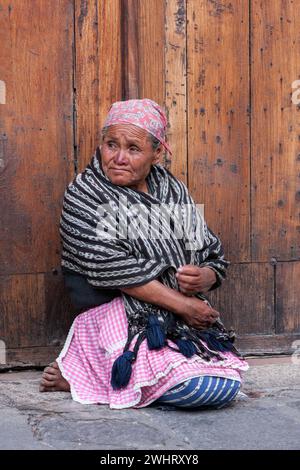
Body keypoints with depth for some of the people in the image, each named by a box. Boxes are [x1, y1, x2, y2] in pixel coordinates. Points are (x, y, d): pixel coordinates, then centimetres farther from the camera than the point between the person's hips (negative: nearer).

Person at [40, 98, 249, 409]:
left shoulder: (174, 191, 13)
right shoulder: (83, 196, -3)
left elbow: (213, 256, 16)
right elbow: (113, 269, -13)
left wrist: (205, 277, -10)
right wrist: (182, 304, -13)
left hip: (187, 322, 6)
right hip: (122, 322, -6)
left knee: (227, 385, -18)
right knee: (200, 386, -27)